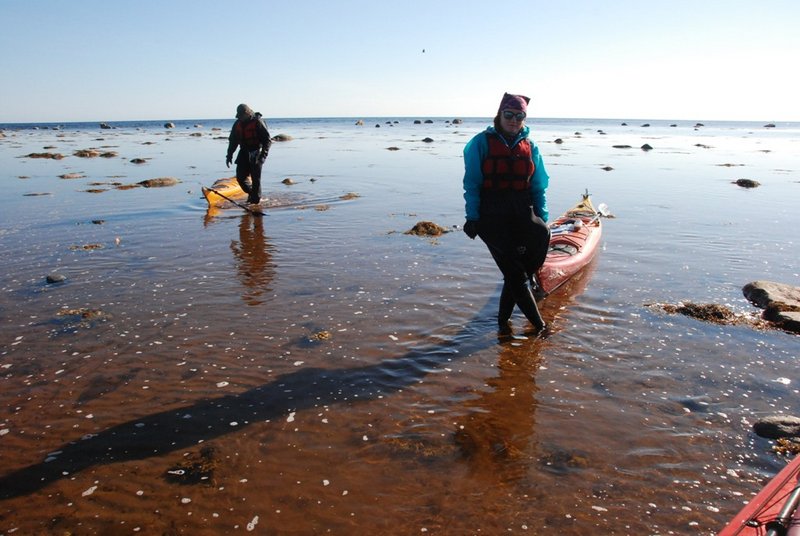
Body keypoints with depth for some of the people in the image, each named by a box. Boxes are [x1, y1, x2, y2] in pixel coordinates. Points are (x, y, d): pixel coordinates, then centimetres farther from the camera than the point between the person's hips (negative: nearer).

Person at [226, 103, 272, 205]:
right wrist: (229, 155, 11)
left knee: (255, 179, -3)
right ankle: (251, 193, 25)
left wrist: (263, 155, -20)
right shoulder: (237, 124, 8)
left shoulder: (258, 122, -9)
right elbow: (233, 141, 17)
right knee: (240, 177, 3)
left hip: (256, 154, -6)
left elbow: (267, 140, -11)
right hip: (244, 154, 6)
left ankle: (256, 200, 8)